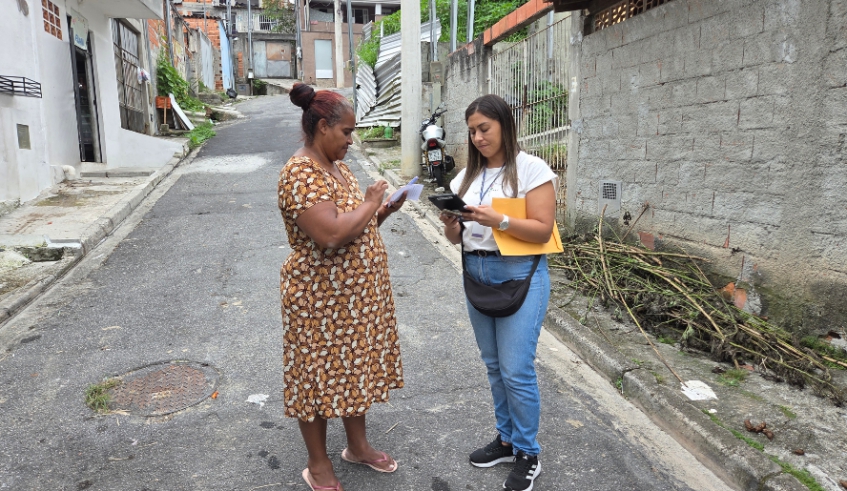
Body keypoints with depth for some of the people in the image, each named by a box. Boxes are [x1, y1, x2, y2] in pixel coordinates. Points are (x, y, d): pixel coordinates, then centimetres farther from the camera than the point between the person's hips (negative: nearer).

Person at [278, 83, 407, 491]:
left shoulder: (336, 167, 9)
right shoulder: (301, 173, -21)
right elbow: (331, 234, -33)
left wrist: (385, 210, 0)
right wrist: (370, 203, -18)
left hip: (356, 295, 9)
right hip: (320, 300, -9)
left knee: (355, 367, 20)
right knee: (319, 376, 8)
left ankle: (357, 445, 39)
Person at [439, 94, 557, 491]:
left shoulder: (532, 169, -8)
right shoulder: (468, 175, 10)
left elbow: (542, 230, -14)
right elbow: (456, 238, 11)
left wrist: (497, 220, -25)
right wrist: (450, 222, -11)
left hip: (520, 276, -6)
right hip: (476, 274, 6)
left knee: (516, 370, -3)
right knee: (494, 366, 15)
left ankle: (528, 454, 18)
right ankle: (507, 439, 33)